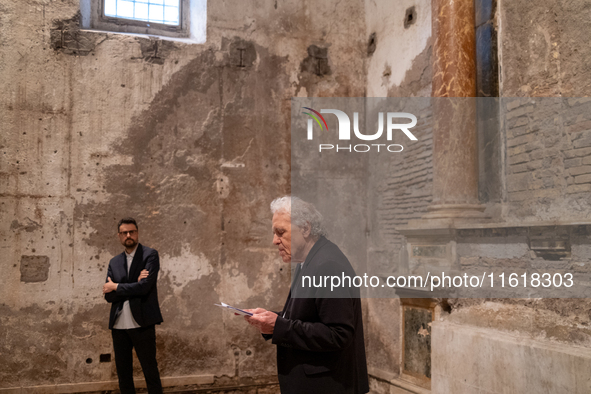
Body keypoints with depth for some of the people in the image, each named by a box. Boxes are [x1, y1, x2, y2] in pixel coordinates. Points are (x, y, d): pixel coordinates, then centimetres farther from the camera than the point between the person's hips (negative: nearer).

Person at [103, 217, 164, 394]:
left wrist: (116, 287, -4)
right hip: (119, 325, 5)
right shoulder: (114, 262, 13)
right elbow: (108, 295, 3)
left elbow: (144, 287, -15)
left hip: (142, 323, -5)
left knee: (150, 371, 2)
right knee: (123, 372, 12)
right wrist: (133, 284, -11)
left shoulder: (150, 255, -2)